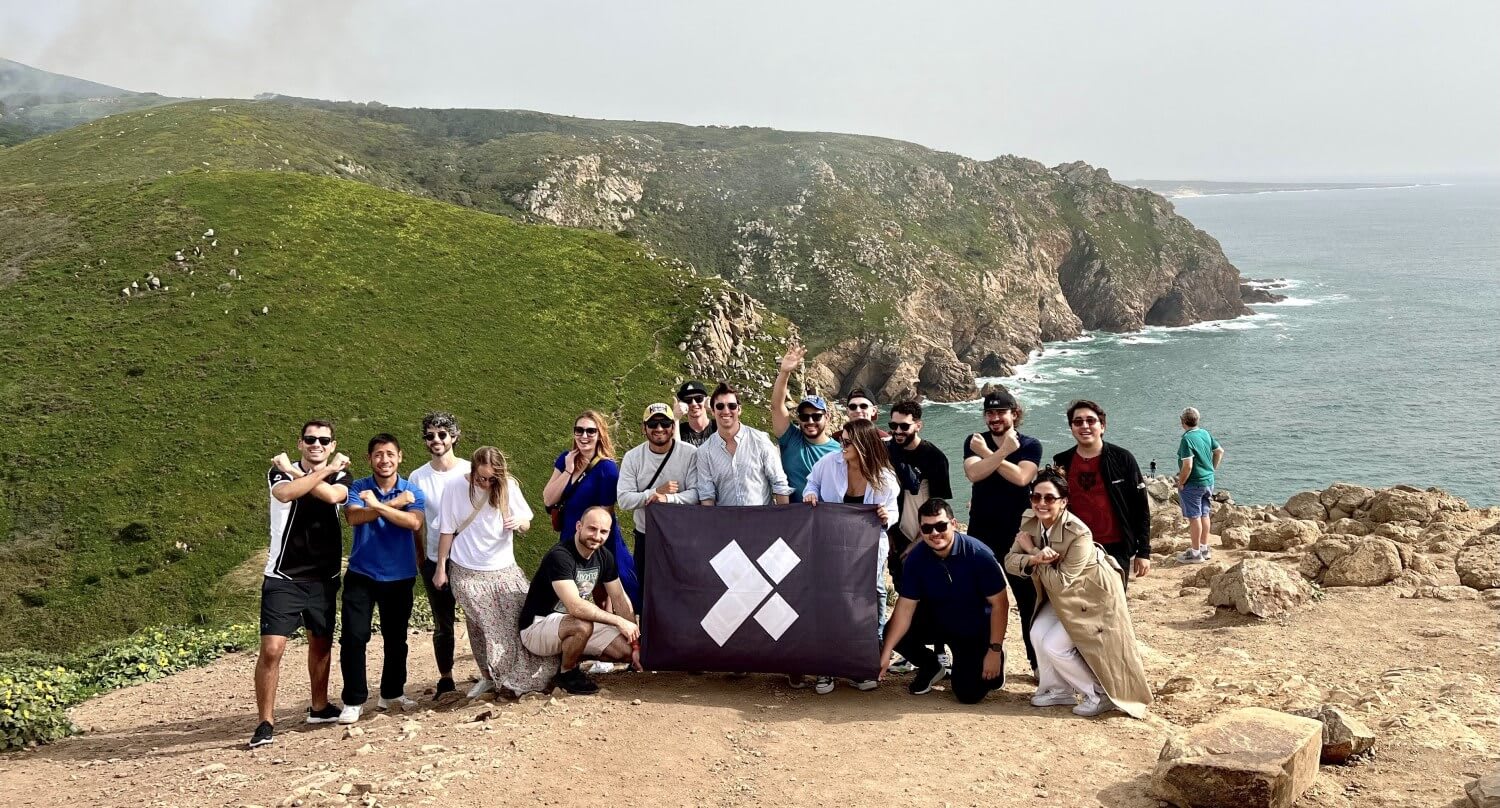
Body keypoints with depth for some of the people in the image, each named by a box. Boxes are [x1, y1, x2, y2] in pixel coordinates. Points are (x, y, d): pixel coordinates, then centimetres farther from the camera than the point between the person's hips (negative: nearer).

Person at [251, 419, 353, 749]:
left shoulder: (340, 475, 3)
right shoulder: (280, 471, -5)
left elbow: (333, 495, -21)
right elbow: (285, 493, -29)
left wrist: (294, 471, -17)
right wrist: (325, 470, -22)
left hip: (324, 578, 4)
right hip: (283, 578, -4)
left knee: (321, 644, 16)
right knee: (271, 649, -12)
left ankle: (319, 708, 34)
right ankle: (265, 723, -2)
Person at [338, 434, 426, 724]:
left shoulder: (413, 492, -2)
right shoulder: (357, 488, -3)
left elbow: (414, 522, -21)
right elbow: (354, 517, -22)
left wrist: (377, 505, -27)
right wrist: (394, 503, -23)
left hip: (400, 577, 1)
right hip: (361, 575, -1)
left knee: (396, 638, 12)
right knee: (353, 637, -7)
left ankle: (392, 693, 29)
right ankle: (354, 701, 3)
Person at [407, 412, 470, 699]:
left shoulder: (470, 471, -2)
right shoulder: (418, 477, 1)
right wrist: (422, 558, 2)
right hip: (435, 560, 1)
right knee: (443, 624, 9)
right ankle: (445, 679, 19)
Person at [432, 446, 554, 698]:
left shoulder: (509, 486, -5)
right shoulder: (455, 487, -9)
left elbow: (526, 524, 2)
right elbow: (447, 531, -1)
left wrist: (519, 522, -22)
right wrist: (441, 568, 0)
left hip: (504, 569, 1)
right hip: (467, 572, -1)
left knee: (520, 622, -4)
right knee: (479, 628, 2)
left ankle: (527, 676, 10)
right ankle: (488, 677, 18)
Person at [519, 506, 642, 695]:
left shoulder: (604, 556, 0)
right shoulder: (559, 557, -26)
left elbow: (620, 599, 3)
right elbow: (575, 607, -35)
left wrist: (636, 645, -3)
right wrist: (619, 621, -29)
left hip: (577, 624, 8)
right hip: (537, 627, -8)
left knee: (626, 651, -7)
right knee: (582, 625, -37)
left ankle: (571, 654, 14)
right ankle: (567, 673, -9)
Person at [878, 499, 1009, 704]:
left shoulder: (978, 554, -26)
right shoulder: (916, 557, -16)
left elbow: (999, 604, -19)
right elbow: (905, 606, -15)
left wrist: (995, 651, -21)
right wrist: (886, 652, -24)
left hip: (975, 629, -4)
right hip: (936, 621, 4)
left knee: (969, 694, -15)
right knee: (894, 633, -20)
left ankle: (996, 659, 19)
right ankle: (930, 667, 11)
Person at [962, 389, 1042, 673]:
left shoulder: (1030, 445, -2)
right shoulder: (975, 442, 2)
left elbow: (1021, 477, -20)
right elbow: (974, 473, -17)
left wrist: (986, 453, -17)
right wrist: (1004, 450, -24)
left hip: (1018, 533, -2)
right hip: (982, 533, 2)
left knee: (1029, 600, -1)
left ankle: (1040, 663, 8)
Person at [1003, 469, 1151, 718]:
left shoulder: (1078, 534, -32)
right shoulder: (1030, 522, -11)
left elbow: (1060, 583, -30)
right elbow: (1010, 560, -12)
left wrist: (1032, 551, -25)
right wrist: (1034, 559, -33)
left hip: (1092, 595, -7)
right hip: (1062, 596, 7)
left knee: (1054, 646, -14)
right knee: (1038, 634, -12)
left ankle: (1102, 694, 4)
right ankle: (1059, 690, 10)